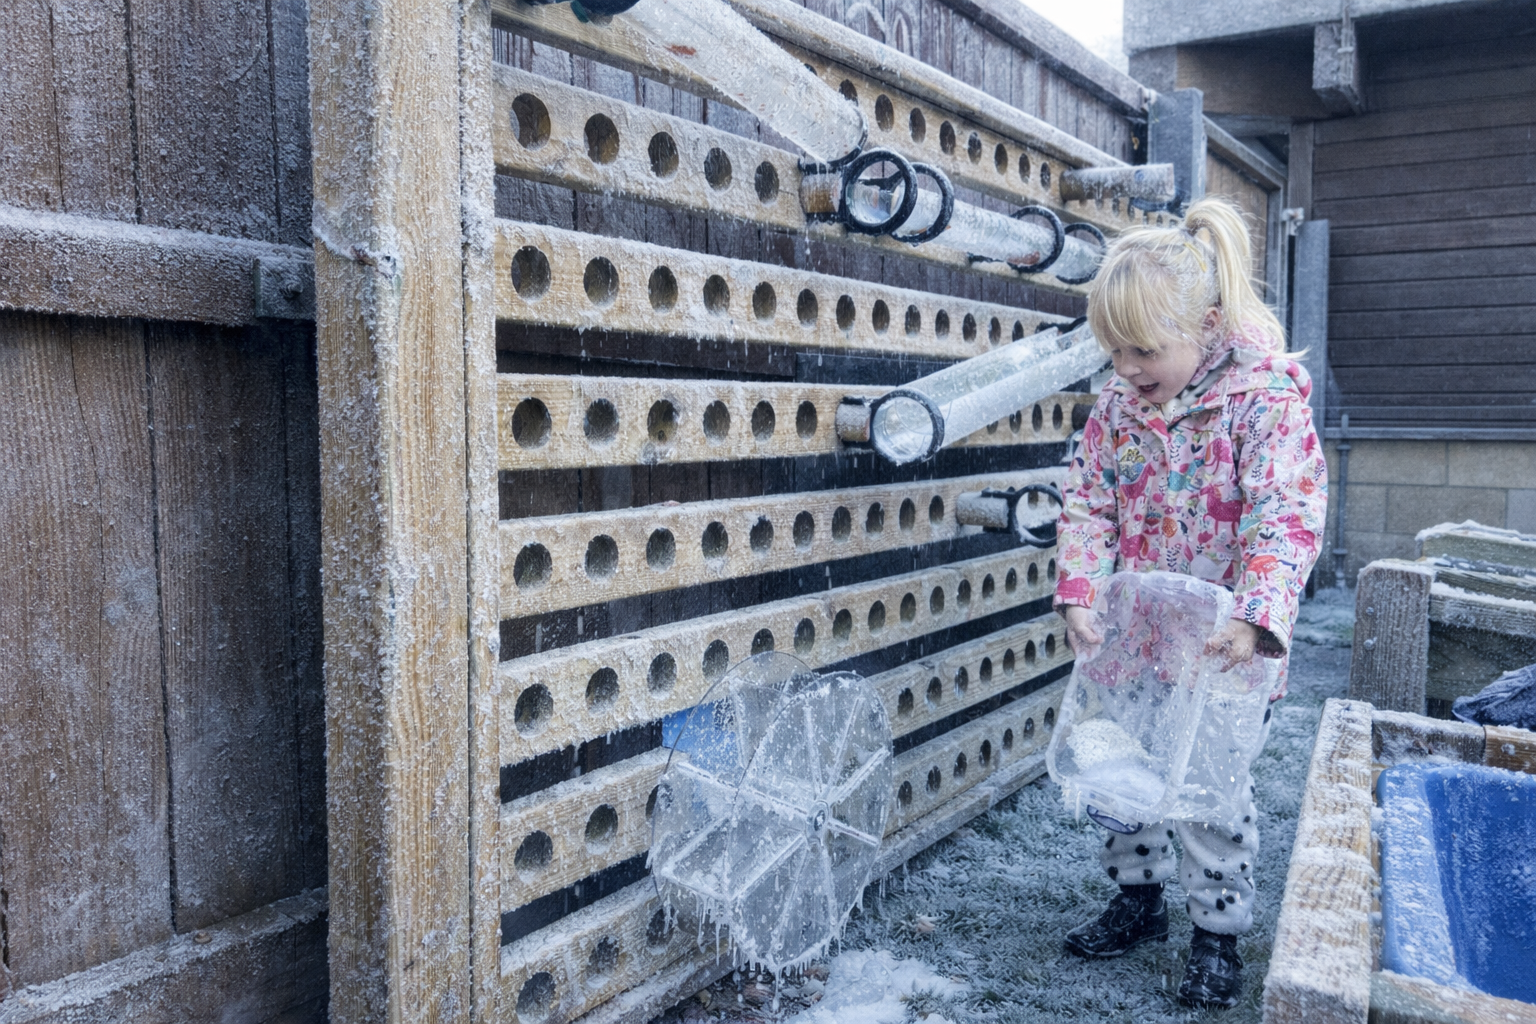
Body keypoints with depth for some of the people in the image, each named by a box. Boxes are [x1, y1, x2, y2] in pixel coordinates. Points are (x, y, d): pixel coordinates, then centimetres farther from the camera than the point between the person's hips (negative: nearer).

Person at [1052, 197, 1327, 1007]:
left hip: (1223, 647, -5)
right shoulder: (1118, 403, -1)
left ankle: (1218, 933, 26)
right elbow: (1088, 500, 0)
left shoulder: (1268, 394, -16)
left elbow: (1288, 518, -22)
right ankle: (1139, 897, 36)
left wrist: (1253, 618, -32)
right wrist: (1079, 592, -13)